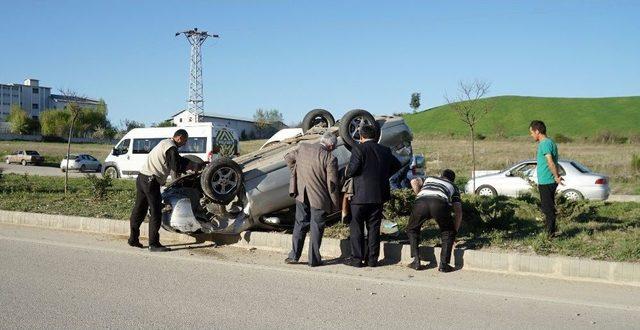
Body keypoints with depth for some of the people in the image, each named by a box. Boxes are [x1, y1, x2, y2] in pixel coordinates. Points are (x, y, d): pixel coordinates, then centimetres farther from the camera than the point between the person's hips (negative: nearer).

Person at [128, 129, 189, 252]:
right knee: (155, 212, -6)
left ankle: (133, 239, 23)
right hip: (151, 180, -10)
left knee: (139, 210, 15)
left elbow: (178, 159, 25)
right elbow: (176, 167, -14)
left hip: (141, 177, 10)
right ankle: (154, 244, -5)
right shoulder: (172, 148, -12)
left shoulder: (165, 142, 19)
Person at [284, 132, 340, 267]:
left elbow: (288, 157, 17)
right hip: (319, 197, -4)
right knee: (316, 227, 7)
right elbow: (332, 184, -13)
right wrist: (335, 205, -4)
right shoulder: (330, 158, -15)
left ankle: (294, 255, 18)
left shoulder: (302, 148, -1)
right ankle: (314, 259, 13)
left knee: (300, 224, 16)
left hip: (301, 195, 4)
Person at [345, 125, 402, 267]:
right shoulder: (385, 150, 8)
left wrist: (347, 173, 3)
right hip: (379, 196, 5)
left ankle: (357, 259, 7)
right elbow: (397, 165, 17)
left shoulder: (358, 149, -9)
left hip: (360, 196, -5)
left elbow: (352, 169, -18)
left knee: (356, 228, 6)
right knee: (374, 228, 12)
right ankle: (372, 259, 14)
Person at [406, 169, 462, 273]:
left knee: (412, 230, 27)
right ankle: (443, 264, 13)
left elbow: (414, 181, 18)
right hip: (440, 203, -1)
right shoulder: (453, 187, 39)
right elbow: (459, 212, 31)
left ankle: (416, 261, 18)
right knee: (448, 233, 24)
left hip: (421, 202, 1)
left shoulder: (429, 178, 42)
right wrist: (455, 231, 39)